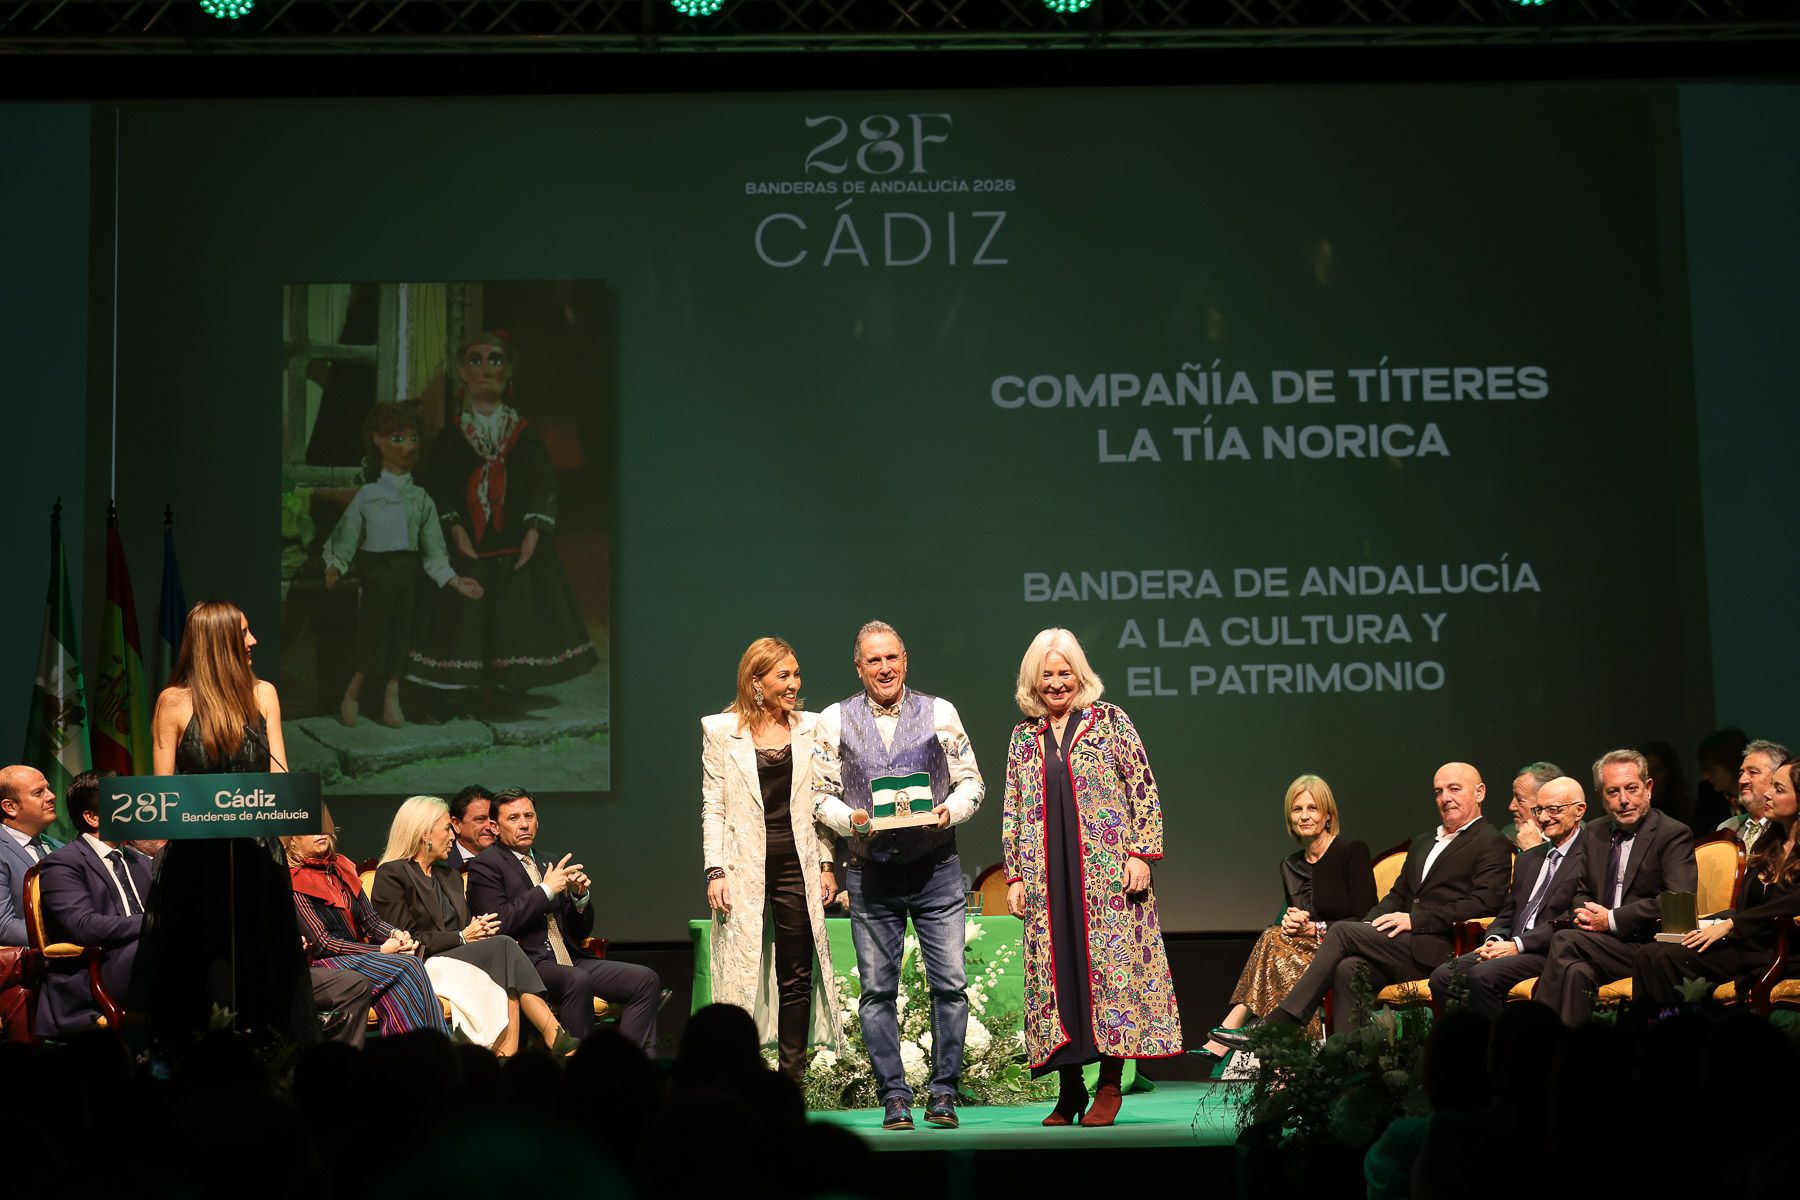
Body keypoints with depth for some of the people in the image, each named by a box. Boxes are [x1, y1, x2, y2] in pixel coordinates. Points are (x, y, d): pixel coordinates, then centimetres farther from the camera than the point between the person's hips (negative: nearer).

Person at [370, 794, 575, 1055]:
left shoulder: (449, 876, 28)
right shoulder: (391, 875, 1)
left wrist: (479, 930, 1)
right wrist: (462, 937, -10)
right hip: (420, 969, -7)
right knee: (502, 946, -27)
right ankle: (555, 1039, -35)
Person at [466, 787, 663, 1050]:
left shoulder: (548, 865, 22)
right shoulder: (486, 866, 1)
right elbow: (498, 925, -15)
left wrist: (580, 896, 2)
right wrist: (546, 890, -13)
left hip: (571, 962, 7)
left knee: (645, 980, -12)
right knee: (578, 981, -37)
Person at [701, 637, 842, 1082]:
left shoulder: (810, 728, 10)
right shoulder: (720, 730, 3)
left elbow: (820, 802, 12)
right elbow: (713, 807, 2)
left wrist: (827, 865, 6)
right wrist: (714, 871, -6)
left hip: (797, 865, 3)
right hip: (744, 866, -2)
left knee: (796, 976, 3)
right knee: (741, 973, -4)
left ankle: (792, 1077, 9)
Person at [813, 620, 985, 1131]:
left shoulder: (939, 713, 6)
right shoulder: (835, 721, 6)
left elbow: (970, 782, 8)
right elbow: (821, 793, 7)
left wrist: (951, 810, -11)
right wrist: (849, 819, -12)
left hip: (936, 868, 0)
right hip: (871, 873, 0)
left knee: (950, 983, -3)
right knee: (877, 990, 2)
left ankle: (943, 1092, 7)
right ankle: (893, 1096, 10)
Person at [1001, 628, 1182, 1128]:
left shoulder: (1110, 721, 3)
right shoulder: (1024, 735, 14)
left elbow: (1144, 790, 0)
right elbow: (1012, 811, 15)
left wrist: (1141, 854, -9)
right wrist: (1015, 876, 9)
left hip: (1108, 874, -3)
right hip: (1047, 880, 3)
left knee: (1112, 965, -5)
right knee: (1054, 973, 1)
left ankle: (1109, 1087, 1)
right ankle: (1069, 1091, 7)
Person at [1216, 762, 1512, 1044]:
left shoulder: (1493, 845, 2)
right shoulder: (1423, 842, 29)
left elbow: (1484, 903, -11)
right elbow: (1398, 895, 27)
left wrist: (1414, 919, -15)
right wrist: (1369, 926, 5)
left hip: (1437, 951, -7)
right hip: (1403, 946, 7)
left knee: (1342, 931, -20)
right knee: (1349, 968, -25)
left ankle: (1276, 1027, -22)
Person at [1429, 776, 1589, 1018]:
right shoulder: (1527, 859, 25)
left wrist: (1517, 944, -16)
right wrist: (1494, 941, -1)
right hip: (1511, 948, 7)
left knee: (1483, 975, -31)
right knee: (1442, 977, -15)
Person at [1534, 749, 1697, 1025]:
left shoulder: (1674, 834, -2)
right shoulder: (1594, 834, 19)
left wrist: (1612, 919, -15)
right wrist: (1585, 913, -1)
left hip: (1647, 947, -5)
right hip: (1602, 941, 5)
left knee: (1564, 941, -27)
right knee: (1576, 973, -30)